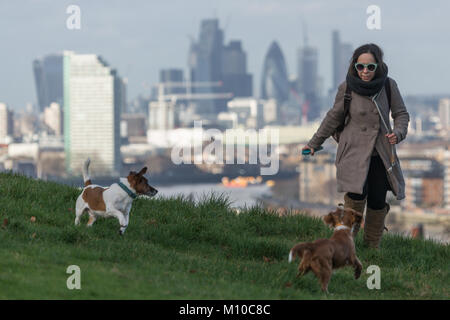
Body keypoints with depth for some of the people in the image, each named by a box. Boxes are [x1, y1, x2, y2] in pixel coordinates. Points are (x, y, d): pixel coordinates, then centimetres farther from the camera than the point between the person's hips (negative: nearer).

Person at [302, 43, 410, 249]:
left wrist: (398, 133, -14)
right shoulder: (347, 88, -7)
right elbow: (334, 117, 7)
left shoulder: (388, 86, -4)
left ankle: (372, 246, 20)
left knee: (377, 201, -1)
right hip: (354, 150, -2)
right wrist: (314, 143, 14)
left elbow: (401, 114, 7)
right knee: (357, 193, -21)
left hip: (381, 153, 2)